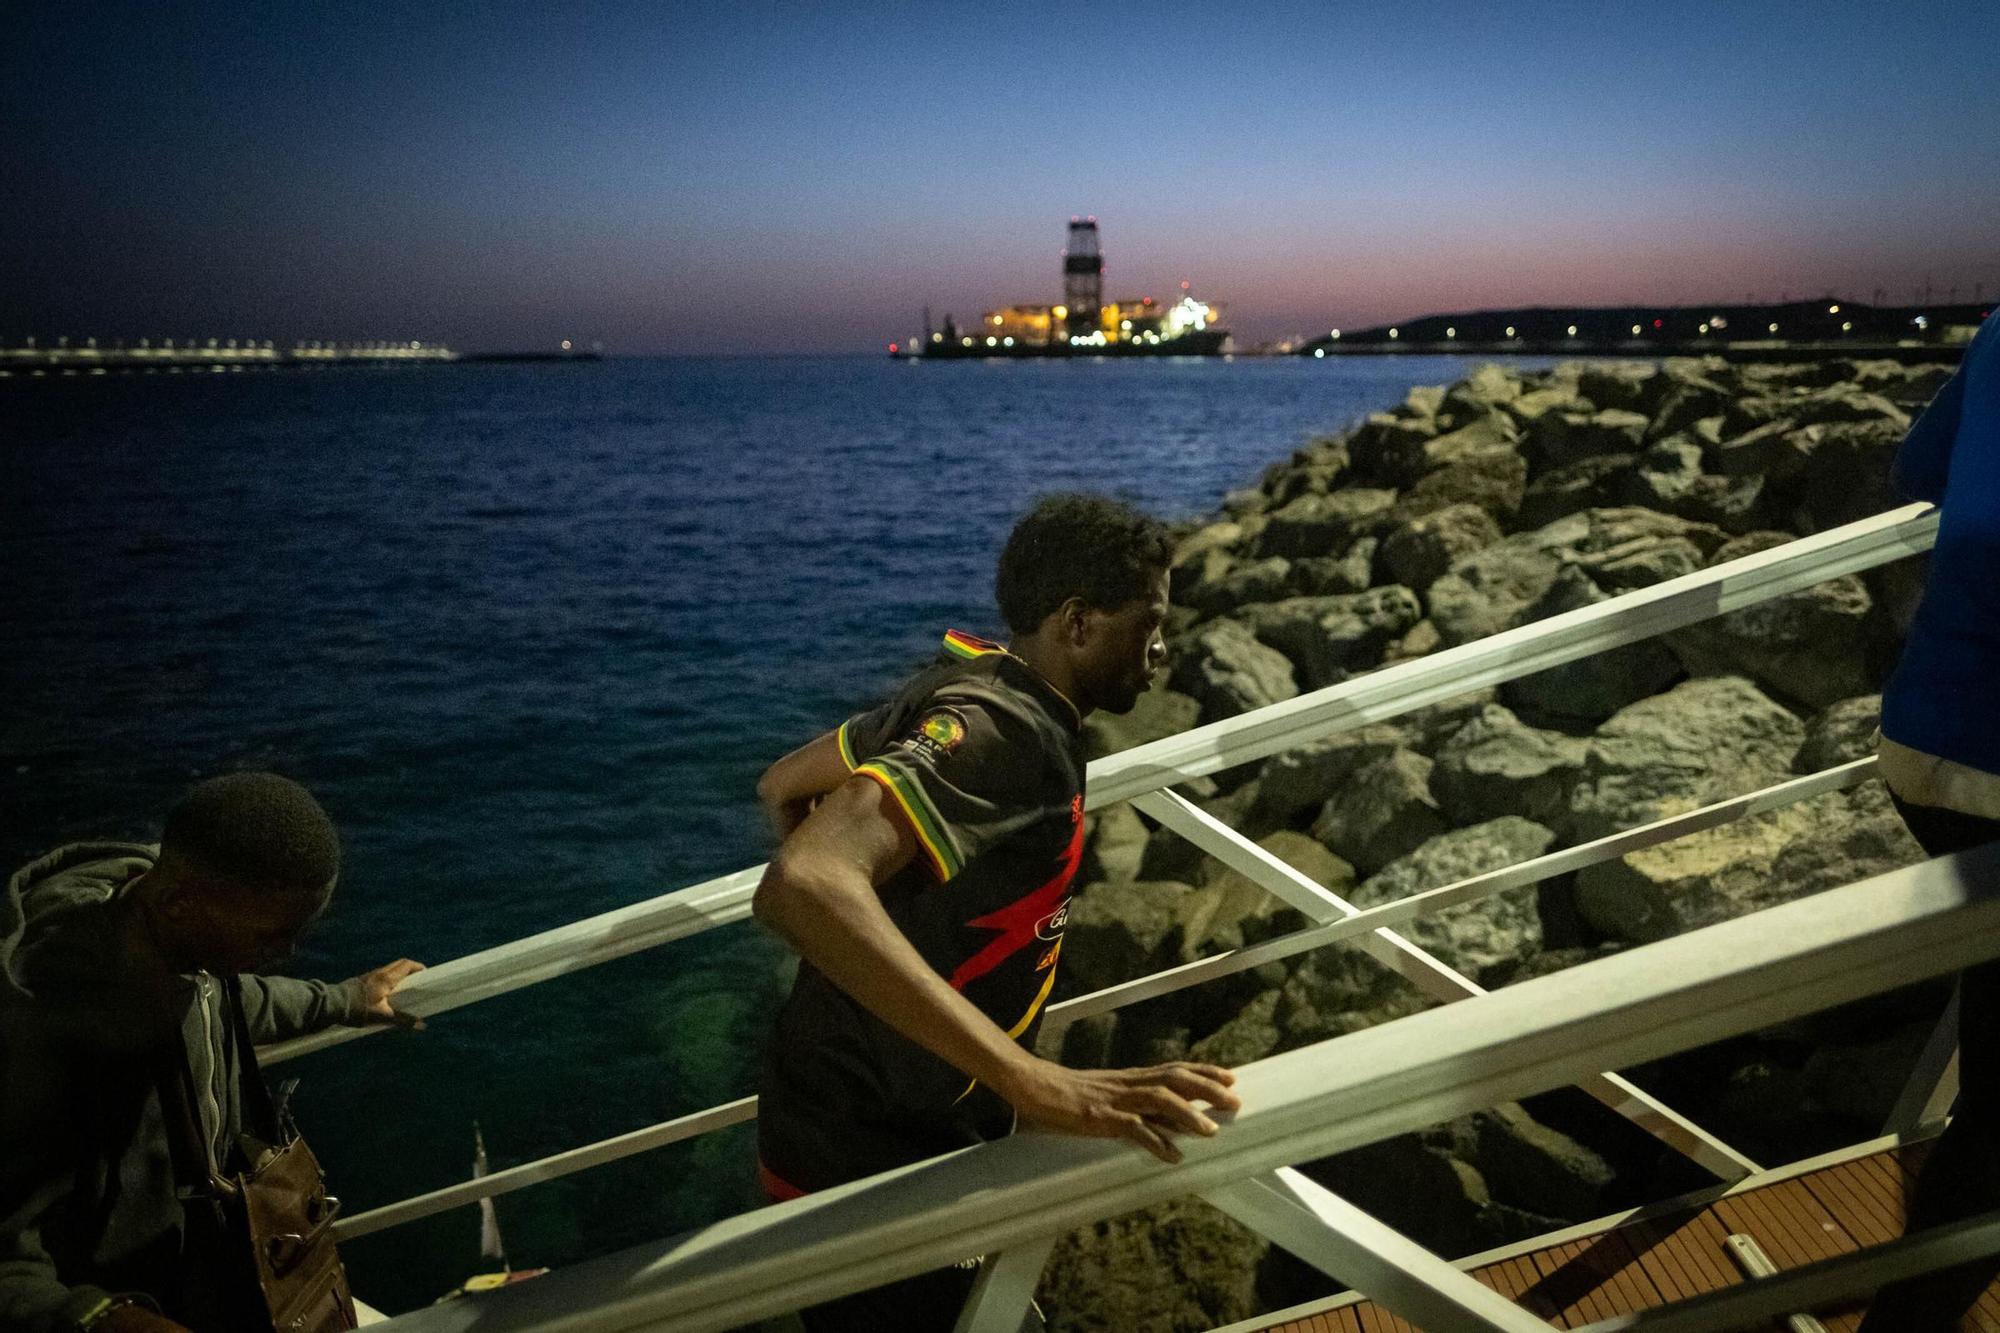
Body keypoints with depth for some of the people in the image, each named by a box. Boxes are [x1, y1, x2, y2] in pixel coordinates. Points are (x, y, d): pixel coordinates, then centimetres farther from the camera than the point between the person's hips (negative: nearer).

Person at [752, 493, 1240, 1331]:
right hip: (867, 1162, -9)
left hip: (871, 1117, 9)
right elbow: (801, 888, -42)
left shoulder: (971, 684, 2)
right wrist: (1035, 1083, -46)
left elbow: (783, 787, 14)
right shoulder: (997, 727, -26)